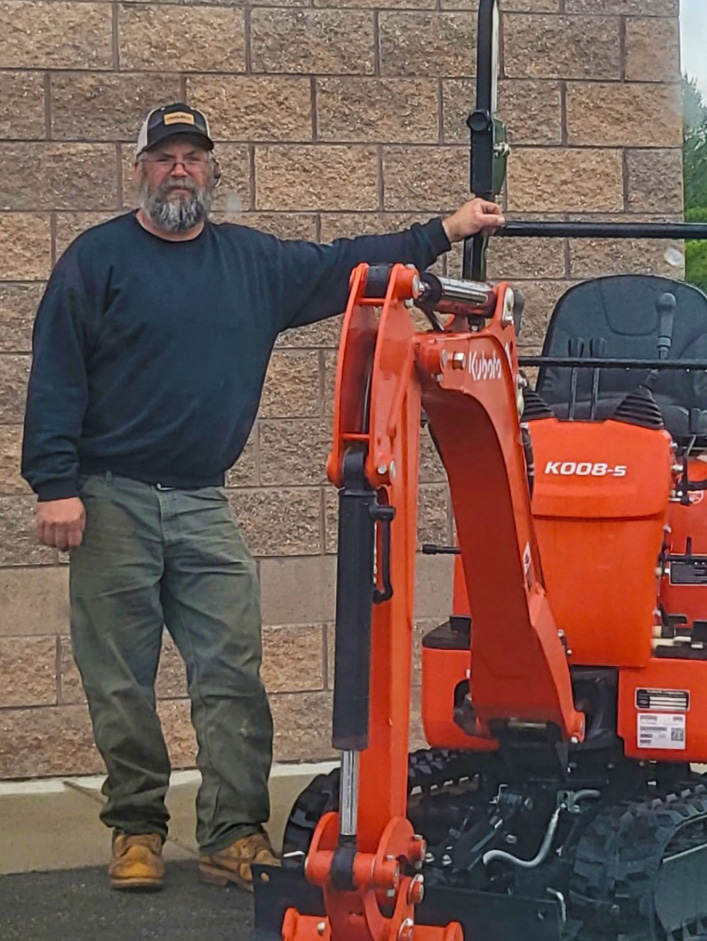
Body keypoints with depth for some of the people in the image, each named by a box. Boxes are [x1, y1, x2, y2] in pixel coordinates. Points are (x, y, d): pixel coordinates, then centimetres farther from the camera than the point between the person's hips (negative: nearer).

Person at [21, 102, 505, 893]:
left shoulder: (254, 262, 12)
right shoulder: (98, 258, -1)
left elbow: (343, 266, 18)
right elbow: (54, 376, -5)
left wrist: (444, 233, 13)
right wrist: (56, 485, -12)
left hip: (202, 505, 4)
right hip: (113, 501, -3)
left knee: (232, 676, -3)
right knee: (120, 681, 2)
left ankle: (234, 837, 2)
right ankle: (136, 830, 14)